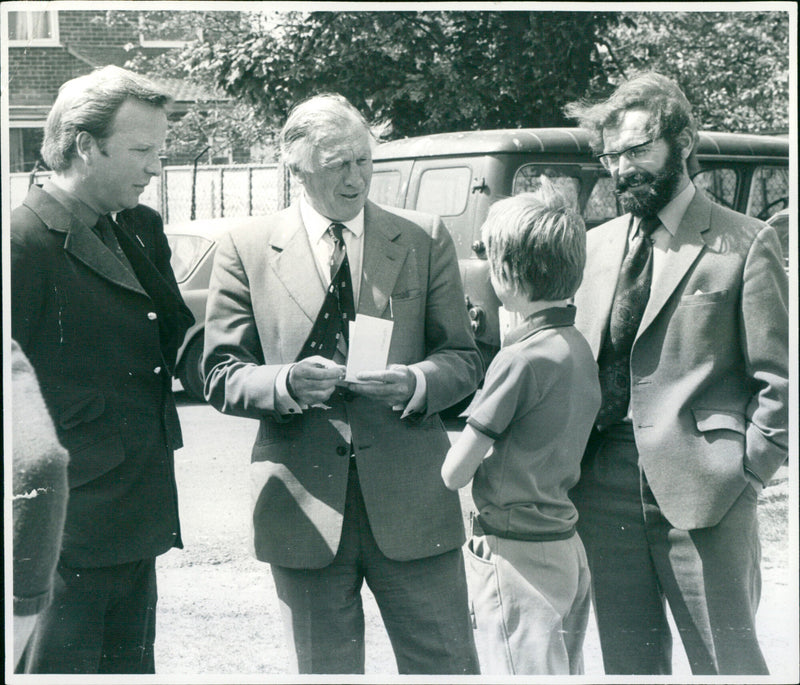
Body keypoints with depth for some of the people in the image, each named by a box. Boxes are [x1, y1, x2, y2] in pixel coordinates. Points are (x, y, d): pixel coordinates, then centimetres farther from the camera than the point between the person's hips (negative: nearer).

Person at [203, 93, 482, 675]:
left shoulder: (425, 239, 6)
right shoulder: (247, 250, 4)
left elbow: (464, 359, 7)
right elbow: (222, 376, 3)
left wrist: (416, 384, -15)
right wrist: (287, 384, -18)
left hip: (411, 499, 1)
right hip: (303, 503, 0)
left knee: (448, 665, 5)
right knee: (324, 669, 11)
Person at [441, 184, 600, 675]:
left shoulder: (521, 359, -20)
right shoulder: (580, 348, 5)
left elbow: (454, 474, -16)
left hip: (517, 556, -9)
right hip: (567, 547, 9)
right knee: (565, 672, 18)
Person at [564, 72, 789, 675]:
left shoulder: (746, 243, -3)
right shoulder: (598, 245, 14)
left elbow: (779, 381, -4)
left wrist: (745, 474, -10)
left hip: (701, 495, -5)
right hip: (607, 494, 5)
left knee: (727, 662, 4)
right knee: (628, 660, 13)